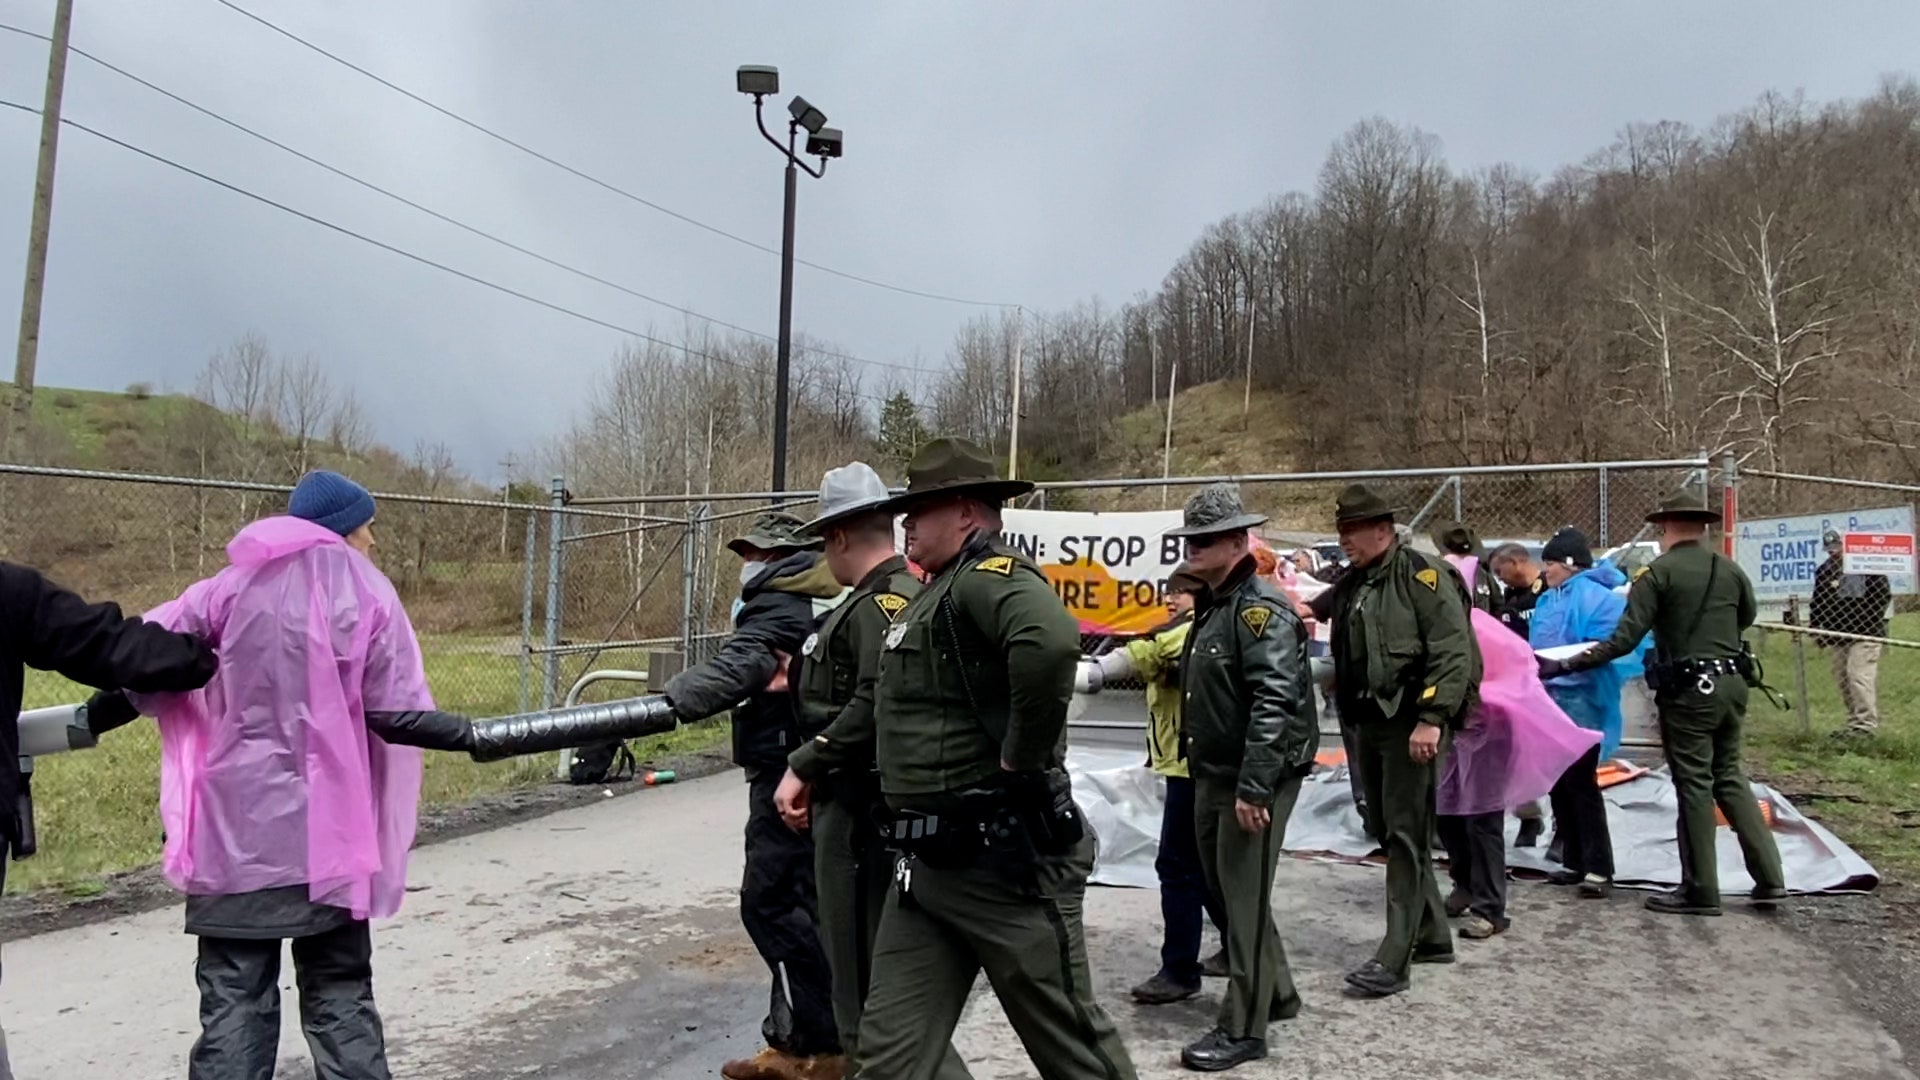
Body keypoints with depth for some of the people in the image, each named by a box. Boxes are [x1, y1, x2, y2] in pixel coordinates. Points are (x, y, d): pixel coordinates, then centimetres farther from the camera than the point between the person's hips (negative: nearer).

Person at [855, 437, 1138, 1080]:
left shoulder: (988, 577, -15)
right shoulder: (935, 595, 16)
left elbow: (1051, 641, -38)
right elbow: (891, 708, 30)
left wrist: (1022, 757, -27)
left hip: (1003, 857, -9)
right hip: (926, 862, 10)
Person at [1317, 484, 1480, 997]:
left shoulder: (1421, 573, -10)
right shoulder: (1353, 582, 14)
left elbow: (1453, 650, -16)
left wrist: (1431, 719, -21)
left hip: (1410, 721, -9)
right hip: (1370, 722, 9)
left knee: (1406, 834, -6)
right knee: (1385, 829, 14)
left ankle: (1393, 959, -4)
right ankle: (1433, 935, 29)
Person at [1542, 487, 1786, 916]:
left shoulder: (1659, 573, -12)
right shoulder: (1731, 570, 5)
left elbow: (1623, 640, -18)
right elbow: (1747, 616, 24)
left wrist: (1563, 666, -14)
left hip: (1689, 691, -6)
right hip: (1732, 684, 6)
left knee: (1694, 786, 3)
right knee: (1729, 776, 19)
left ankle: (1701, 890, 11)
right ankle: (1768, 877, 19)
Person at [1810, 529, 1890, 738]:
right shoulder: (1823, 571, 11)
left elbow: (1884, 595, -4)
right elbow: (1817, 602, 16)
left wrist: (1869, 622, -9)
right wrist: (1815, 627, 8)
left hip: (1865, 634, -6)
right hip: (1837, 636, 6)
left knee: (1859, 676, -15)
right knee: (1842, 680, 8)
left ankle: (1865, 724, -13)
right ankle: (1854, 723, 17)